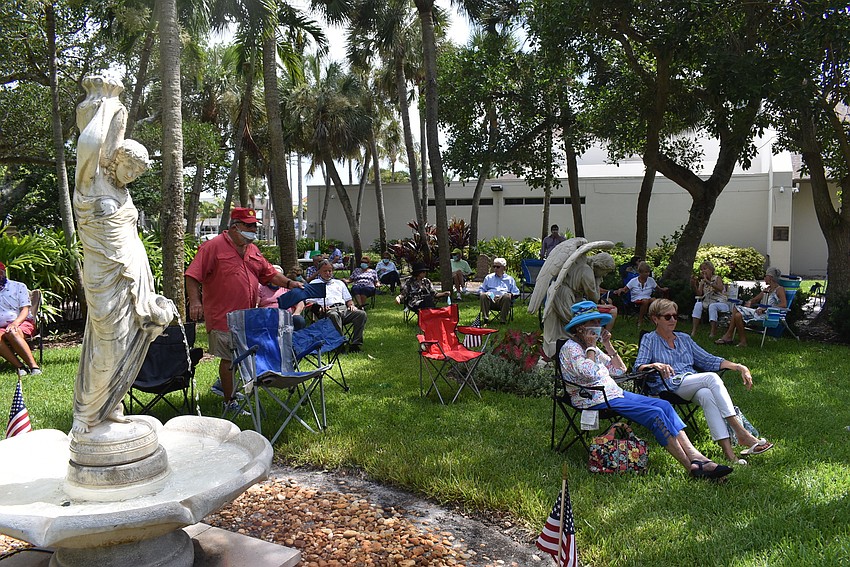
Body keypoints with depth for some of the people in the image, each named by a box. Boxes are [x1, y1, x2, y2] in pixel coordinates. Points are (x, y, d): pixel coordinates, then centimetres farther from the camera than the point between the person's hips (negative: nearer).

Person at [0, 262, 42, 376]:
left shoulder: (18, 287, 12)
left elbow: (25, 310, 2)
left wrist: (15, 323, -18)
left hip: (22, 323, -2)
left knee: (12, 333, -39)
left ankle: (33, 365, -40)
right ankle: (19, 366, -37)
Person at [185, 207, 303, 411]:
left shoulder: (252, 250, 15)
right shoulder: (213, 246, -8)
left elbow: (270, 273, 21)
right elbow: (192, 276, -13)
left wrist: (289, 283, 6)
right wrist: (195, 301, -24)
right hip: (224, 317, -7)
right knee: (229, 359, 0)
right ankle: (230, 402, 13)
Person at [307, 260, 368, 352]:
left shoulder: (339, 283, 34)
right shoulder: (314, 284, 20)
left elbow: (348, 299, 30)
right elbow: (310, 302, 8)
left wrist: (352, 305, 7)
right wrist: (320, 308, -12)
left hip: (344, 308, 4)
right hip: (328, 310, -4)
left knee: (362, 314, -25)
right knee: (333, 315, -42)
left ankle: (355, 344, -30)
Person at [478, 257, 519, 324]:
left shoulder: (509, 279, 25)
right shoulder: (489, 277, 30)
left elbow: (516, 292, 17)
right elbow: (481, 289, 25)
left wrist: (511, 295, -6)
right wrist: (482, 293, 1)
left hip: (503, 300, -1)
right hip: (490, 299, 1)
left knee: (507, 296, -36)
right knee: (483, 295, -32)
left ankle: (503, 319, -35)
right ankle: (485, 318, -32)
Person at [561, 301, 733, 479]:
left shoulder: (592, 347, 19)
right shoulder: (570, 348, -9)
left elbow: (619, 370, 18)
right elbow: (591, 374, -26)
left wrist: (607, 345, 8)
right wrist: (591, 347, -13)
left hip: (614, 393, 9)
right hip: (596, 401, -9)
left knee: (664, 405, -8)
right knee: (655, 414, -21)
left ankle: (694, 456, -16)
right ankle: (692, 466, -18)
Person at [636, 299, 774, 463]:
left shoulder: (684, 338, 26)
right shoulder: (649, 339, 10)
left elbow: (709, 360, 20)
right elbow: (638, 366, -5)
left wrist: (739, 367, 8)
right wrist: (655, 365, -27)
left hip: (694, 386, 4)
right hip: (669, 386, -4)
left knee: (706, 395, -34)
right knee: (711, 377, -29)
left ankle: (727, 449, -47)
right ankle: (741, 433, -35)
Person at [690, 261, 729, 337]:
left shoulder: (717, 278, -3)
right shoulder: (702, 281, 10)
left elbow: (720, 289, -24)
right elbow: (699, 294, -4)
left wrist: (708, 282, -29)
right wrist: (694, 285, -21)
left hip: (721, 303, -4)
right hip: (708, 302, 5)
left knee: (712, 306, -34)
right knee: (698, 304, -22)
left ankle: (713, 331, -33)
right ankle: (694, 330, -28)